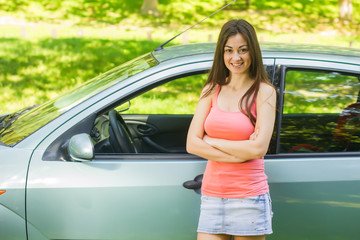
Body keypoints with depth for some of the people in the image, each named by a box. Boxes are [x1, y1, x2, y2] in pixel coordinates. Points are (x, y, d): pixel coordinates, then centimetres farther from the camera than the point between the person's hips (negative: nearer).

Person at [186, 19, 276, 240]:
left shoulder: (264, 92, -2)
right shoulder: (212, 90, 9)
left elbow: (259, 148, -14)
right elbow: (192, 144, 0)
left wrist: (211, 141, -5)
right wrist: (239, 153, -10)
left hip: (248, 196, -3)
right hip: (212, 195, 3)